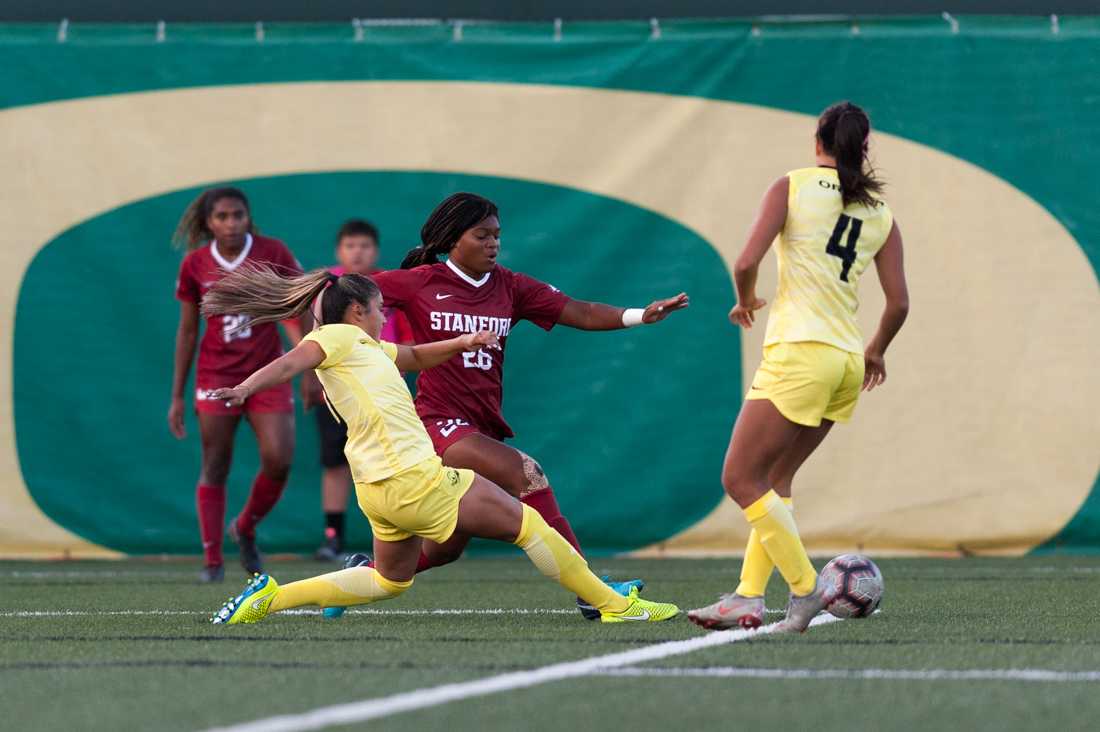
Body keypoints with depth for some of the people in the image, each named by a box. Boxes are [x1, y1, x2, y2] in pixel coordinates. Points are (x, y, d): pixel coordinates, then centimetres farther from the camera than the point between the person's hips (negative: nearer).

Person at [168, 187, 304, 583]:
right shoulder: (195, 264, 0)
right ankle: (212, 560, 7)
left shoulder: (273, 253, -4)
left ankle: (246, 528, 15)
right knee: (215, 468, -2)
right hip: (216, 377, 0)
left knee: (279, 461, -12)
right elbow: (187, 331, 7)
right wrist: (177, 397, 7)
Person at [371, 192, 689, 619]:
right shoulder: (420, 283, -4)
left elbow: (580, 313, -2)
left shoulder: (509, 287, 7)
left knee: (447, 548, 11)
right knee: (526, 474, -26)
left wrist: (640, 315, -16)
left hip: (481, 428, 7)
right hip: (439, 421, -7)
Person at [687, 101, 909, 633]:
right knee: (775, 479, 15)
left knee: (741, 479, -2)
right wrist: (876, 351, 27)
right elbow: (898, 303, 9)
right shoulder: (881, 215, 12)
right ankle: (749, 596, 7)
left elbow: (747, 262, -10)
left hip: (799, 353, -6)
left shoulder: (792, 186, -1)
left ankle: (805, 589, -8)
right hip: (847, 362, 7)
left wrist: (746, 301, 11)